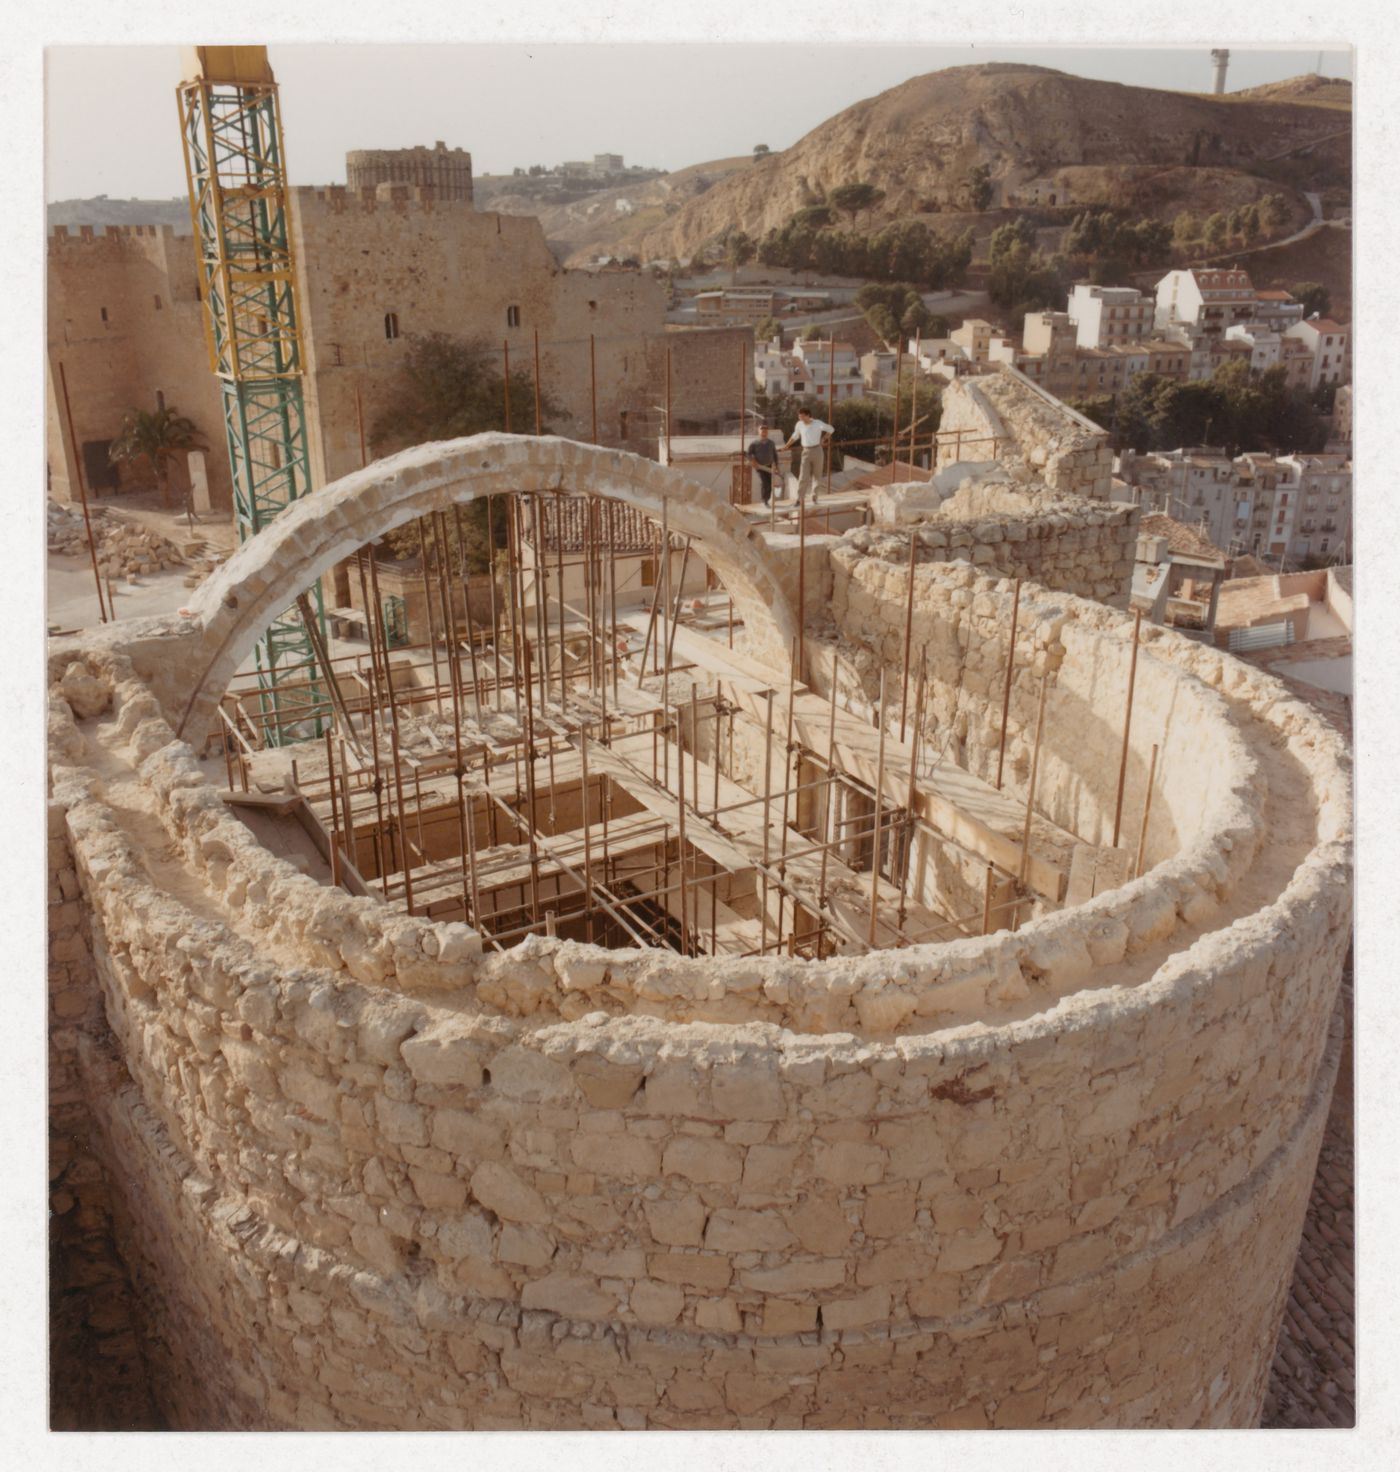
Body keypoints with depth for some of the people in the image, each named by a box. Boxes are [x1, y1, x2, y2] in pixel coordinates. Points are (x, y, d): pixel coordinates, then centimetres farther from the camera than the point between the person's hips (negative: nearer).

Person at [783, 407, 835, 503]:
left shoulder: (818, 423, -9)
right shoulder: (799, 425, 0)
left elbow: (831, 429, 5)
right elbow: (795, 436, 18)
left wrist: (823, 439, 2)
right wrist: (787, 446, 18)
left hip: (816, 450, -1)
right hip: (806, 452, 1)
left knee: (817, 475, 8)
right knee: (803, 476, -8)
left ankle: (815, 495, 24)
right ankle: (800, 499, -10)